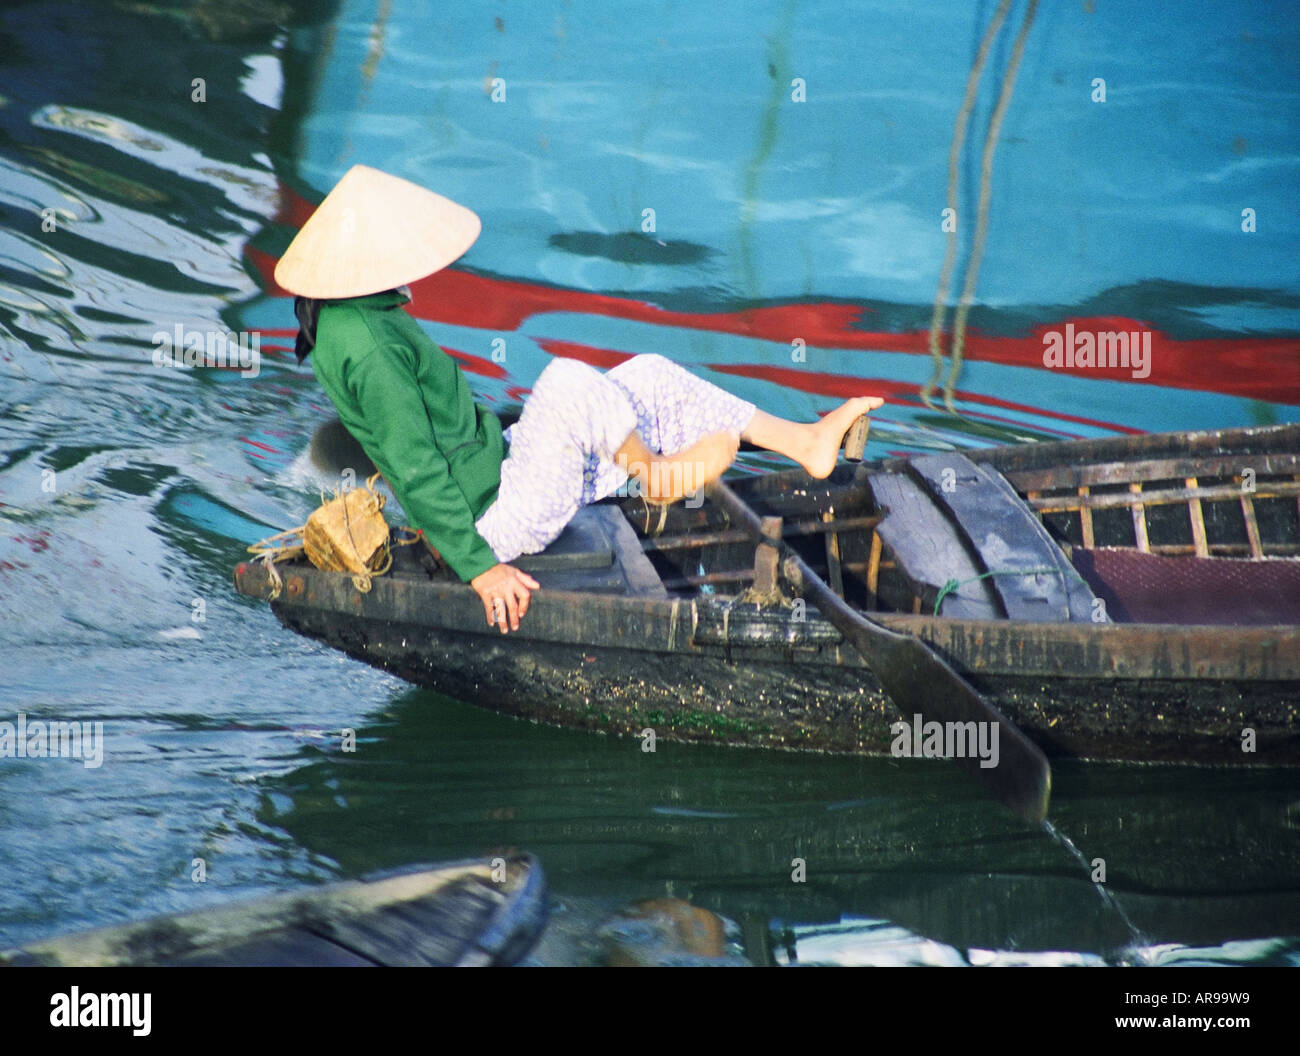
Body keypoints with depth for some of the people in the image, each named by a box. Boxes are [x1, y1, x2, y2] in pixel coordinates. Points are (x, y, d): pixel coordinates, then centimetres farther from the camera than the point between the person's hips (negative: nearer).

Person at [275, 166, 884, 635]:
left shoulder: (348, 316, 6)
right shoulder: (367, 345, -26)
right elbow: (415, 472, -26)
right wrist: (480, 567, -23)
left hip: (492, 467, 10)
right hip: (494, 518, -10)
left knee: (649, 377, 5)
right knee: (567, 382, -28)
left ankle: (806, 443, 12)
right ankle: (651, 471, 1)